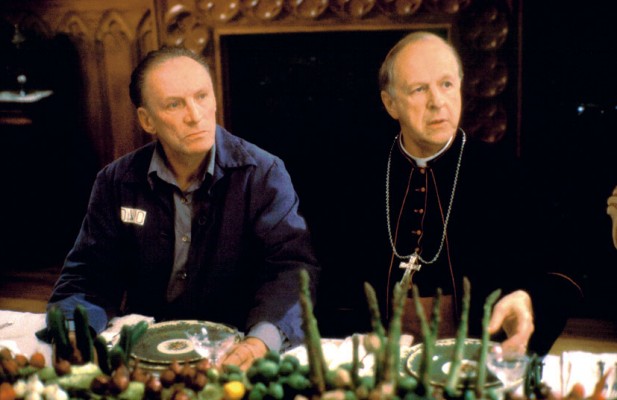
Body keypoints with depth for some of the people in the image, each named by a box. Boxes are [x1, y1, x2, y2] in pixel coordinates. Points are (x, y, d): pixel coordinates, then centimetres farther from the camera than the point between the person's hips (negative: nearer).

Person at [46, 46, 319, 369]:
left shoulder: (263, 174, -3)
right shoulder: (117, 182, 6)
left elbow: (292, 266, -12)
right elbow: (89, 273, 8)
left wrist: (261, 340, -32)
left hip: (234, 351, -2)